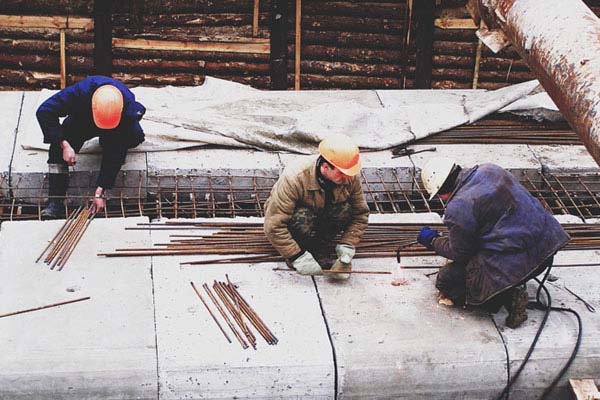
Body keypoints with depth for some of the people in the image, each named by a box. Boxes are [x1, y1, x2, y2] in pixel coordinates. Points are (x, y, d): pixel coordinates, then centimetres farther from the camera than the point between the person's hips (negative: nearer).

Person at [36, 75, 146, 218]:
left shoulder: (128, 107, -41)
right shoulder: (80, 91, -43)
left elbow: (114, 154, -36)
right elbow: (44, 112, -34)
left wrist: (99, 192, -37)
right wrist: (65, 145, -42)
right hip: (82, 120, -3)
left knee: (134, 138, -23)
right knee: (58, 145, -27)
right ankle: (55, 203, -25)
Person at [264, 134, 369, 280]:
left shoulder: (351, 178, -21)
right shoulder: (294, 179, -36)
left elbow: (360, 214, -7)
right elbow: (274, 226, -36)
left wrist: (347, 246, -20)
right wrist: (298, 258, -36)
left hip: (321, 216, 4)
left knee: (346, 209, -27)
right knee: (302, 218, -38)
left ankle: (323, 245, -4)